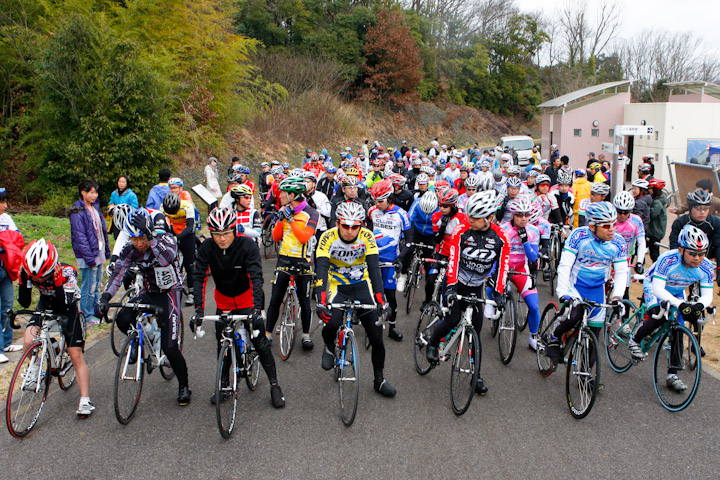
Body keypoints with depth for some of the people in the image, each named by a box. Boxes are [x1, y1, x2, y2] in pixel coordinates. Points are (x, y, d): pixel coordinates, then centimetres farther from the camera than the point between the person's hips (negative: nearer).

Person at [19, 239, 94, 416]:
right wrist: (24, 279, -32)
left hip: (67, 311, -3)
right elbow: (24, 303, -19)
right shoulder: (29, 272, -21)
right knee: (28, 343, -25)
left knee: (76, 357, -8)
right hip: (45, 307, 3)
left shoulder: (67, 272, -31)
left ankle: (85, 401, 0)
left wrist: (57, 279, -46)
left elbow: (66, 302, -39)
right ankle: (36, 364, 9)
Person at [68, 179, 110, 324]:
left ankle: (95, 311, 28)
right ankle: (87, 316, 11)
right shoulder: (77, 212, -13)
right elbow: (80, 237, -17)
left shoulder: (95, 208, 12)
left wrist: (107, 251, 18)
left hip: (99, 253, 8)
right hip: (87, 255, -8)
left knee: (97, 285, 16)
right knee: (89, 287, -1)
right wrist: (89, 257, -20)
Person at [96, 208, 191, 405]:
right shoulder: (130, 249, -8)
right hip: (148, 293, 5)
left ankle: (184, 386, 12)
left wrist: (151, 238, -53)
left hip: (169, 293, -4)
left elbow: (167, 258, -42)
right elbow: (117, 273, -16)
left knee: (169, 347, -10)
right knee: (122, 320, -24)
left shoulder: (166, 239, -21)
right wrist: (104, 298, -30)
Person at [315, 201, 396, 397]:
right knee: (332, 323, -29)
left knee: (376, 337, -1)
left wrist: (381, 300, -32)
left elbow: (374, 268, -21)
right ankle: (329, 347, 7)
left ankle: (379, 380, 21)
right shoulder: (328, 237, -20)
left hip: (362, 286, 2)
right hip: (338, 287, -1)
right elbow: (321, 268, -28)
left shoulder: (367, 237, -17)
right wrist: (320, 301, -41)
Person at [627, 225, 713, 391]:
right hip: (653, 286, -4)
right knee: (659, 316, -31)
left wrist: (699, 305, -48)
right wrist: (680, 304, -54)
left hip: (677, 292, 5)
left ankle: (672, 376, 5)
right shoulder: (668, 259, -38)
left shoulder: (706, 268, -24)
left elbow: (707, 296, -24)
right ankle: (634, 341, -3)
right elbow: (658, 289, -40)